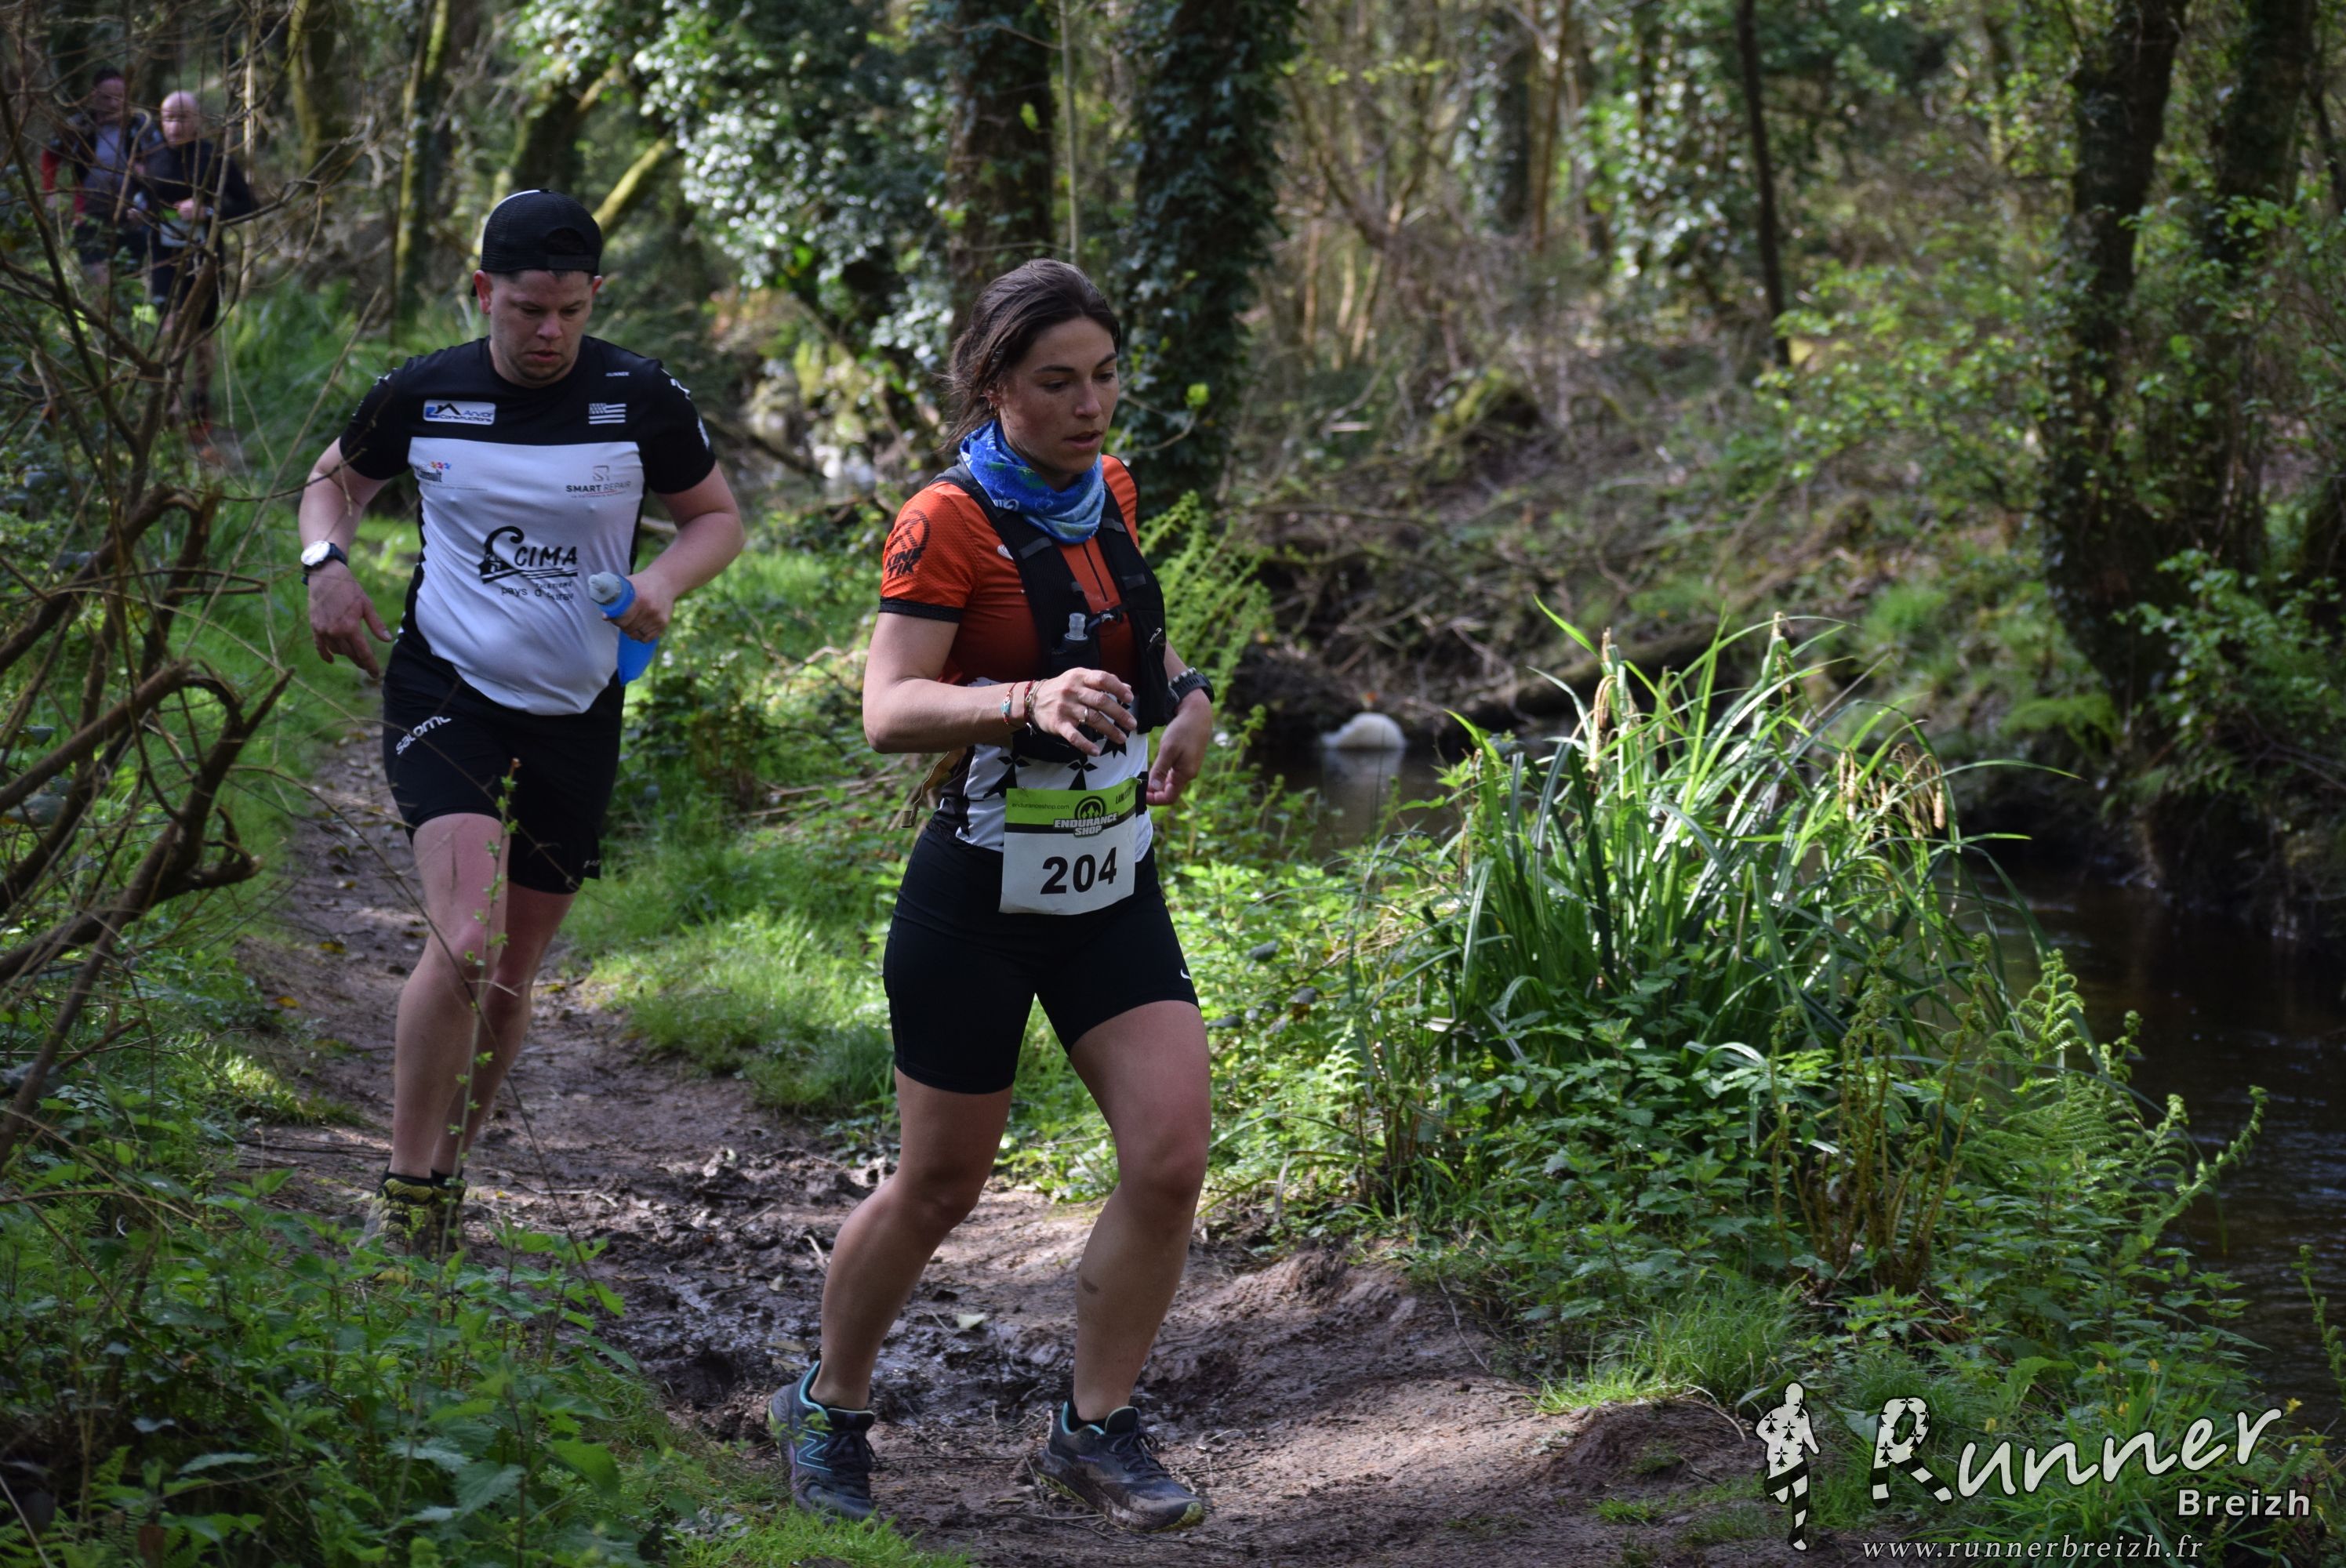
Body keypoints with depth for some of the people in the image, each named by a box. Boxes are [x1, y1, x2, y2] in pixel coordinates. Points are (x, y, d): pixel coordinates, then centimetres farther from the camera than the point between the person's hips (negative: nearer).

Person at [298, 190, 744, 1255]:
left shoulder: (642, 401, -4)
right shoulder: (421, 396, -4)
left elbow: (717, 516, 9)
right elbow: (335, 480, 15)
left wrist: (664, 581, -12)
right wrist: (327, 561, -7)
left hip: (575, 717, 2)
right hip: (444, 692, -2)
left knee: (513, 976, 11)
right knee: (465, 941, -22)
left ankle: (447, 1165, 34)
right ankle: (405, 1195, -10)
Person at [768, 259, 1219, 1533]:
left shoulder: (1108, 494, 5)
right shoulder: (949, 524, -16)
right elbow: (889, 710, -26)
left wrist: (1183, 693, 8)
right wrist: (1029, 700, -42)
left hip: (1113, 889, 6)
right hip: (980, 900, -5)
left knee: (1169, 1160, -8)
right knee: (939, 1188, 7)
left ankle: (1094, 1429, 10)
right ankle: (828, 1408, 31)